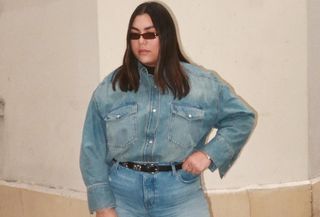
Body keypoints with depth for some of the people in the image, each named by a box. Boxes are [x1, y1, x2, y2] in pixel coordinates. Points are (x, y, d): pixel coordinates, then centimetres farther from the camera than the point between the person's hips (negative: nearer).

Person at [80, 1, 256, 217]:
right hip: (123, 195, 1)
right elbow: (93, 150, 1)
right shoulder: (110, 88, 1)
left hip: (180, 195, 0)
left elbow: (242, 117, 9)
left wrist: (209, 153, -4)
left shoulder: (201, 83, 0)